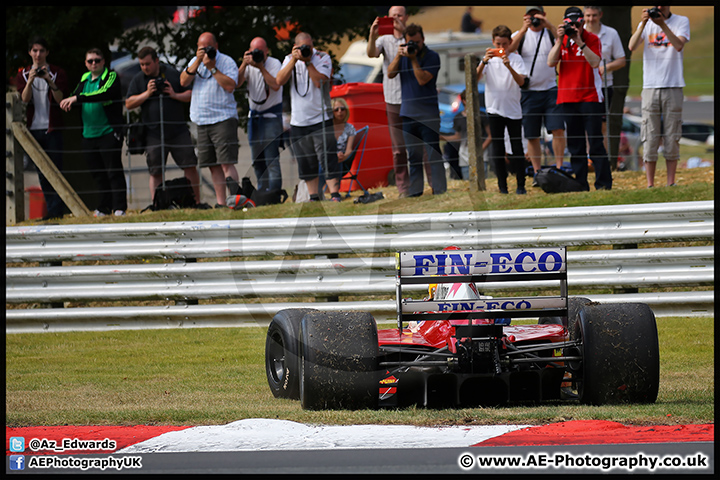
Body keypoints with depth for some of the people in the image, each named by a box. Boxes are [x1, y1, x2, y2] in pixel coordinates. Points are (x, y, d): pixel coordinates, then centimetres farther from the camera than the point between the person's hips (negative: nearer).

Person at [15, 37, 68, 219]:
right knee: (41, 171, 3)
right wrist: (30, 80, -21)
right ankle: (51, 208, 7)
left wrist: (49, 80, -20)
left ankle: (56, 209, -11)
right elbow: (24, 98, -5)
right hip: (34, 128, 3)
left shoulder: (57, 73, 4)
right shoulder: (23, 74, 10)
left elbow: (60, 99, -8)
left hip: (52, 129, -3)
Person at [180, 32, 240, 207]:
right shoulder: (195, 61, 14)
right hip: (202, 121, 6)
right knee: (213, 166, 6)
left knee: (226, 163, -14)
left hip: (223, 119, -6)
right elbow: (184, 82, 2)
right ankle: (220, 203, 9)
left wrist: (212, 67, -16)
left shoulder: (227, 62, -3)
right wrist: (197, 62, -8)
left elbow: (230, 86, -15)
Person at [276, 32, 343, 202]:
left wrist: (308, 61, -20)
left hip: (321, 119, -3)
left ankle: (335, 194, -11)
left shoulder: (322, 58, -3)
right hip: (298, 121, 4)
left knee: (328, 159, -11)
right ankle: (314, 197, 15)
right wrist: (294, 60, -14)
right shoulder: (289, 59, 7)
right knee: (306, 163, 7)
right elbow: (280, 81, -8)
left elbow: (320, 81, -17)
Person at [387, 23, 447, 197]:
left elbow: (422, 79, -16)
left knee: (433, 153, -7)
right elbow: (390, 73, 1)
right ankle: (415, 191, 12)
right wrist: (398, 56, -10)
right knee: (413, 155, 8)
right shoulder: (404, 54, 10)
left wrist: (413, 59, -18)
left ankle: (439, 189, -6)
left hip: (428, 112, -5)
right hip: (408, 112, 5)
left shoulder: (432, 57, -5)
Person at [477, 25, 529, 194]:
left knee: (517, 148, 0)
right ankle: (502, 186, 7)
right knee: (498, 149, 3)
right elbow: (475, 78, -9)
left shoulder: (515, 58, -2)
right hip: (494, 109, 1)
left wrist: (509, 66, -31)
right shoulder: (489, 58, 3)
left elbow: (521, 81, -15)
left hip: (513, 109, -1)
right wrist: (484, 62, -24)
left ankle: (521, 185, 6)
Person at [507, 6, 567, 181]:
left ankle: (559, 168, -2)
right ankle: (537, 173, 8)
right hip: (529, 92, 0)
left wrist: (549, 26, -25)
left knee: (558, 129, -10)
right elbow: (509, 48, -15)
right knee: (532, 135, 2)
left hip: (551, 89, 0)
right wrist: (524, 29, -25)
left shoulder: (551, 33, 5)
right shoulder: (521, 35, 6)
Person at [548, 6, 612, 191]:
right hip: (567, 98, 4)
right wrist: (560, 41, -12)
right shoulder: (561, 40, 9)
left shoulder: (592, 39, -1)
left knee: (595, 142, -8)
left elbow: (595, 62, -16)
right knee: (575, 145, 5)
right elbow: (551, 62, -3)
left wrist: (579, 42, -20)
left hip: (590, 97, -4)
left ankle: (603, 183, -8)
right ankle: (580, 184, 9)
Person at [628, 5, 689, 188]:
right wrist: (643, 24, -18)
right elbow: (632, 46, -6)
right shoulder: (646, 23, 9)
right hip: (650, 86, 1)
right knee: (650, 138, -3)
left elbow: (679, 46, -13)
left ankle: (671, 183, 6)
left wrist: (663, 25, -23)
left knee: (672, 137, 0)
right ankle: (650, 185, -1)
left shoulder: (681, 21, 5)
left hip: (673, 87, -1)